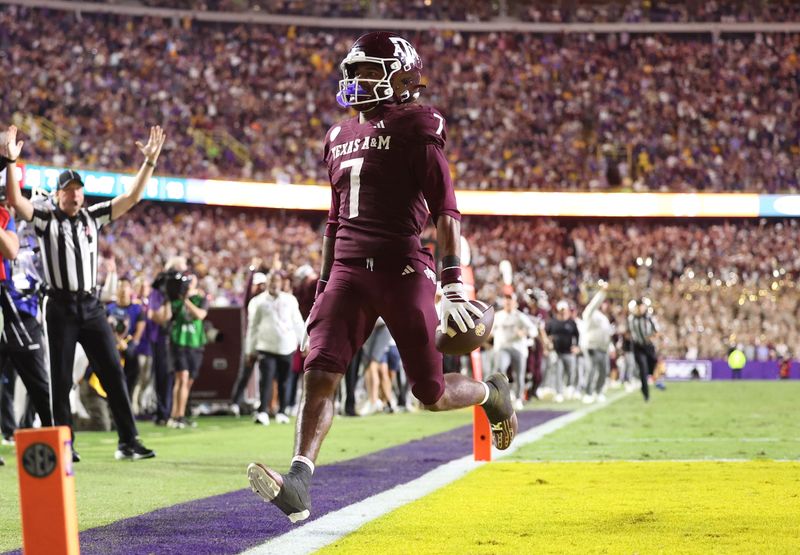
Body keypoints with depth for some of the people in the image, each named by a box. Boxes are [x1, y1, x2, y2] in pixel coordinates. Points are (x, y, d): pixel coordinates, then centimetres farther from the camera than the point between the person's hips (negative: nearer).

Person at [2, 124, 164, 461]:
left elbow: (131, 198, 6)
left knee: (113, 372, 0)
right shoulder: (45, 218, 0)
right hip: (60, 307, -3)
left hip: (91, 306, 3)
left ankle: (128, 442, 1)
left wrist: (149, 162, -3)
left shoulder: (93, 217, 10)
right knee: (60, 379, 2)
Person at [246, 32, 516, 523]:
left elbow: (446, 211, -9)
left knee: (432, 394, 2)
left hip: (402, 271, -5)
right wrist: (324, 286, 22)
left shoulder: (416, 132, -4)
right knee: (320, 374, -14)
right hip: (349, 271, 5)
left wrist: (453, 283, -16)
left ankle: (493, 394, 34)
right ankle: (298, 486, -21)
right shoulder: (342, 137, 17)